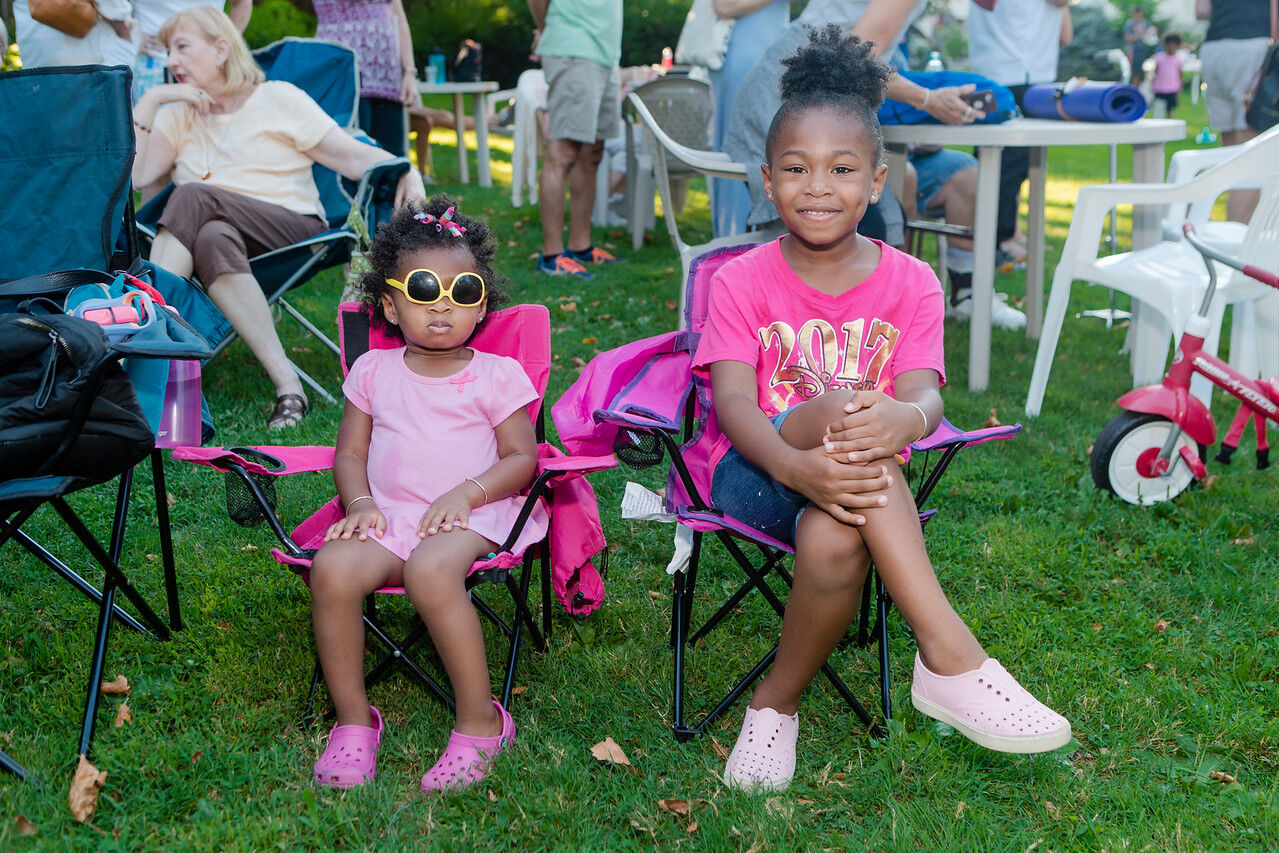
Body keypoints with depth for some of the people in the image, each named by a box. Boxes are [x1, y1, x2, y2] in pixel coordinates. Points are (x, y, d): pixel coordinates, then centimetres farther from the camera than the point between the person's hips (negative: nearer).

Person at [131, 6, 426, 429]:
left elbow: (353, 157, 1)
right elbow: (132, 177, 5)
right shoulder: (177, 116, 22)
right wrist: (150, 99, 5)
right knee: (213, 238, -34)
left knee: (192, 196, -29)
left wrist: (407, 172, -18)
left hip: (293, 233, -3)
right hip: (226, 235, 3)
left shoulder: (277, 99, 10)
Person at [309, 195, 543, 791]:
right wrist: (360, 503, -6)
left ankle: (480, 721, -23)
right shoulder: (374, 371, 15)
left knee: (430, 569, -37)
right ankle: (352, 719, -11)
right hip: (386, 515, 3)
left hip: (469, 516, -3)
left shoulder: (497, 374, 6)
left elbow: (521, 457, 2)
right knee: (334, 567, -29)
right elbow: (350, 452, 15)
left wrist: (466, 493, -15)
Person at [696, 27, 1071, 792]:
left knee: (834, 540, -39)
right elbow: (732, 400, -15)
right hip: (758, 471, -1)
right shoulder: (742, 282, 0)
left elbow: (923, 394, -13)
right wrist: (795, 464, -39)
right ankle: (950, 652, -40)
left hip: (861, 478, 1)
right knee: (842, 402, -36)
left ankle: (776, 703, -14)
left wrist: (904, 420, -41)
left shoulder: (910, 284, 3)